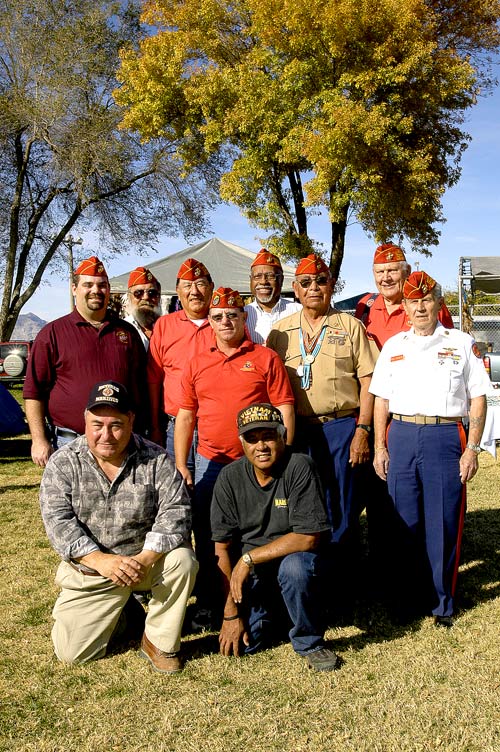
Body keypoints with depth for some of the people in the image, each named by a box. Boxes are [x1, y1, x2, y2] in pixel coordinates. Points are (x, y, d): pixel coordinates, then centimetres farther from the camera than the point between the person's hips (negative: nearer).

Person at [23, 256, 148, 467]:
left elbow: (141, 388, 15)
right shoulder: (52, 333, 2)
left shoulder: (127, 331, 11)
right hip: (69, 442, -2)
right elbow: (33, 392, 0)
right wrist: (39, 440, -8)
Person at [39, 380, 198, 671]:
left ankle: (159, 642, -7)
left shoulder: (157, 460, -9)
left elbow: (175, 511, -15)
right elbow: (58, 521, -14)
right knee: (71, 653, -7)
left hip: (148, 560, -1)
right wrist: (101, 560, -27)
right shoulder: (63, 463, -6)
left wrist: (145, 559, -30)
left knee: (182, 559, -30)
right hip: (89, 570, 1)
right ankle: (120, 611, 24)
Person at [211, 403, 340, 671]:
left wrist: (248, 559, -20)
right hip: (249, 573, 3)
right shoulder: (230, 477, -7)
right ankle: (276, 613, 23)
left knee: (294, 566, -36)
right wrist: (230, 612, -7)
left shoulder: (299, 467, -17)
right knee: (242, 645, -11)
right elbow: (223, 548, -5)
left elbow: (308, 538, -22)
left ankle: (310, 642, -8)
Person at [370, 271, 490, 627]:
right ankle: (406, 593, 23)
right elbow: (381, 399, 13)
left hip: (446, 437, -2)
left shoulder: (462, 343, 5)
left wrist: (472, 449, -4)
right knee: (404, 518, 7)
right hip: (401, 435, 3)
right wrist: (380, 447, 6)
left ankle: (443, 601, 16)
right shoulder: (393, 346, 13)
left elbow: (478, 398, 3)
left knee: (444, 522, 1)